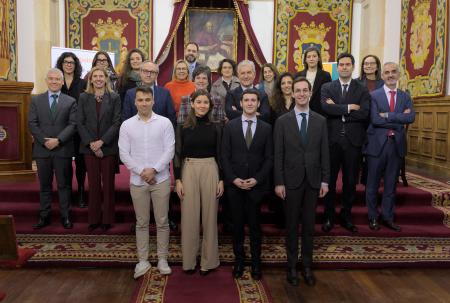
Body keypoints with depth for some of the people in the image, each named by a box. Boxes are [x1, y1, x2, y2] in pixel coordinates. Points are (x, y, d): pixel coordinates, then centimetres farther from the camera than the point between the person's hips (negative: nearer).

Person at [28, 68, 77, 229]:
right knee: (44, 185, 10)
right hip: (42, 149, 2)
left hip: (63, 149, -1)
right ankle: (44, 216, 20)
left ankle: (65, 216, 15)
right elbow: (32, 124, 2)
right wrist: (44, 141, -11)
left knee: (64, 185, 5)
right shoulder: (36, 100, 9)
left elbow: (73, 124, -4)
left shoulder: (70, 101, 4)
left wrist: (58, 140, -15)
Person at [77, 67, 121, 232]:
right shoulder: (84, 97, 6)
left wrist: (102, 141, -14)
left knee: (108, 184, 5)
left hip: (109, 147, -1)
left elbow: (116, 123, -5)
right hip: (89, 147, 1)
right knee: (93, 184, 6)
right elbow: (80, 123, 2)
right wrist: (91, 143, -10)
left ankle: (107, 219, 15)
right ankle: (94, 219, 17)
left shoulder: (114, 98, 1)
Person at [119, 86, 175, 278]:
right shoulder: (127, 125, 3)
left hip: (161, 179, -1)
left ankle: (162, 259, 20)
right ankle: (143, 260, 22)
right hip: (137, 181, 1)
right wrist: (142, 172, -11)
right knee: (141, 223, 10)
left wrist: (154, 169, -14)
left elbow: (169, 150, -6)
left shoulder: (164, 123, -1)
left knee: (162, 221, 6)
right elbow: (124, 154, -1)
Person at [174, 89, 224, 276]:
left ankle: (208, 260, 20)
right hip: (188, 170, 0)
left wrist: (221, 179, 0)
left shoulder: (216, 127, 4)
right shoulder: (183, 127, 2)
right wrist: (178, 179, -4)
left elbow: (219, 154, 5)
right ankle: (189, 260, 20)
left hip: (210, 171, 1)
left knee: (209, 215, 6)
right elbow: (177, 154, 1)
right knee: (189, 216, 5)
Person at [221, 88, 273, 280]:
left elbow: (269, 158, 1)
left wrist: (257, 179, -10)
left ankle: (256, 262, 21)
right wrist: (233, 179, -10)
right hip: (234, 184, 0)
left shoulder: (266, 128, 3)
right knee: (237, 224, 8)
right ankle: (239, 260, 22)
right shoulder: (230, 126, 3)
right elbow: (225, 156, 0)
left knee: (255, 225, 7)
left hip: (256, 184, 0)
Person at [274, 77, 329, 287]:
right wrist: (278, 182, -8)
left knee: (309, 224, 10)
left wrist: (325, 180, 0)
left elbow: (324, 153, 5)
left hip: (313, 180, 2)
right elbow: (278, 154, -4)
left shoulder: (320, 121, 4)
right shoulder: (282, 121, -2)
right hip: (291, 180, -1)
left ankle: (307, 266, 22)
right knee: (292, 224, 8)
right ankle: (292, 266, 21)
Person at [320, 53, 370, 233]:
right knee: (330, 180, 7)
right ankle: (329, 217, 19)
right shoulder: (327, 87, 6)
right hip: (332, 140, 0)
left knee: (350, 181, 9)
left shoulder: (362, 90, 5)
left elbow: (364, 113, -11)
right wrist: (348, 108, -14)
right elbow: (325, 108, -12)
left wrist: (338, 110, -12)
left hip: (353, 141, 0)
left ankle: (346, 217, 23)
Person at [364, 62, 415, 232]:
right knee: (373, 184, 6)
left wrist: (388, 115, -16)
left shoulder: (405, 97, 9)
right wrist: (399, 120, -12)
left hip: (397, 144, 3)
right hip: (377, 144, -3)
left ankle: (387, 217, 24)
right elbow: (375, 120, -14)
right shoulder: (374, 95, -2)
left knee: (391, 184, 12)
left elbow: (411, 117, -8)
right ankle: (373, 218, 20)